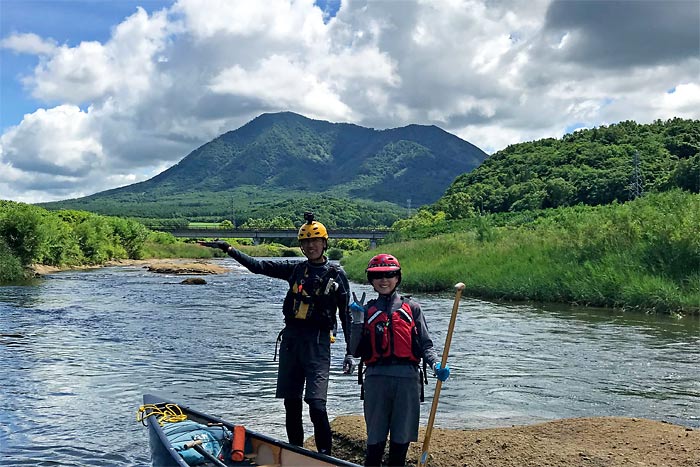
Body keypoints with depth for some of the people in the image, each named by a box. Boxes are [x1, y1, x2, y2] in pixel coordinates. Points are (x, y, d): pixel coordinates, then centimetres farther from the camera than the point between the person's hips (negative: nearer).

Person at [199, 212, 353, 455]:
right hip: (291, 338, 5)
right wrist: (227, 248, 5)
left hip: (317, 341, -5)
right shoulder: (296, 269, 12)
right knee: (291, 404, 9)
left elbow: (346, 315, 1)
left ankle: (325, 456, -2)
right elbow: (258, 266, 11)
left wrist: (350, 352, -3)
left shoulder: (336, 275, 1)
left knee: (316, 406, -14)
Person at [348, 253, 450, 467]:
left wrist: (436, 364, -12)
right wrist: (357, 321, -3)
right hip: (376, 378, 0)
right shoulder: (367, 311, 13)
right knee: (375, 440, 3)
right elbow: (356, 351, 7)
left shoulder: (411, 308, 12)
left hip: (407, 377, 0)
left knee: (402, 437, 6)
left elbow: (425, 344, 6)